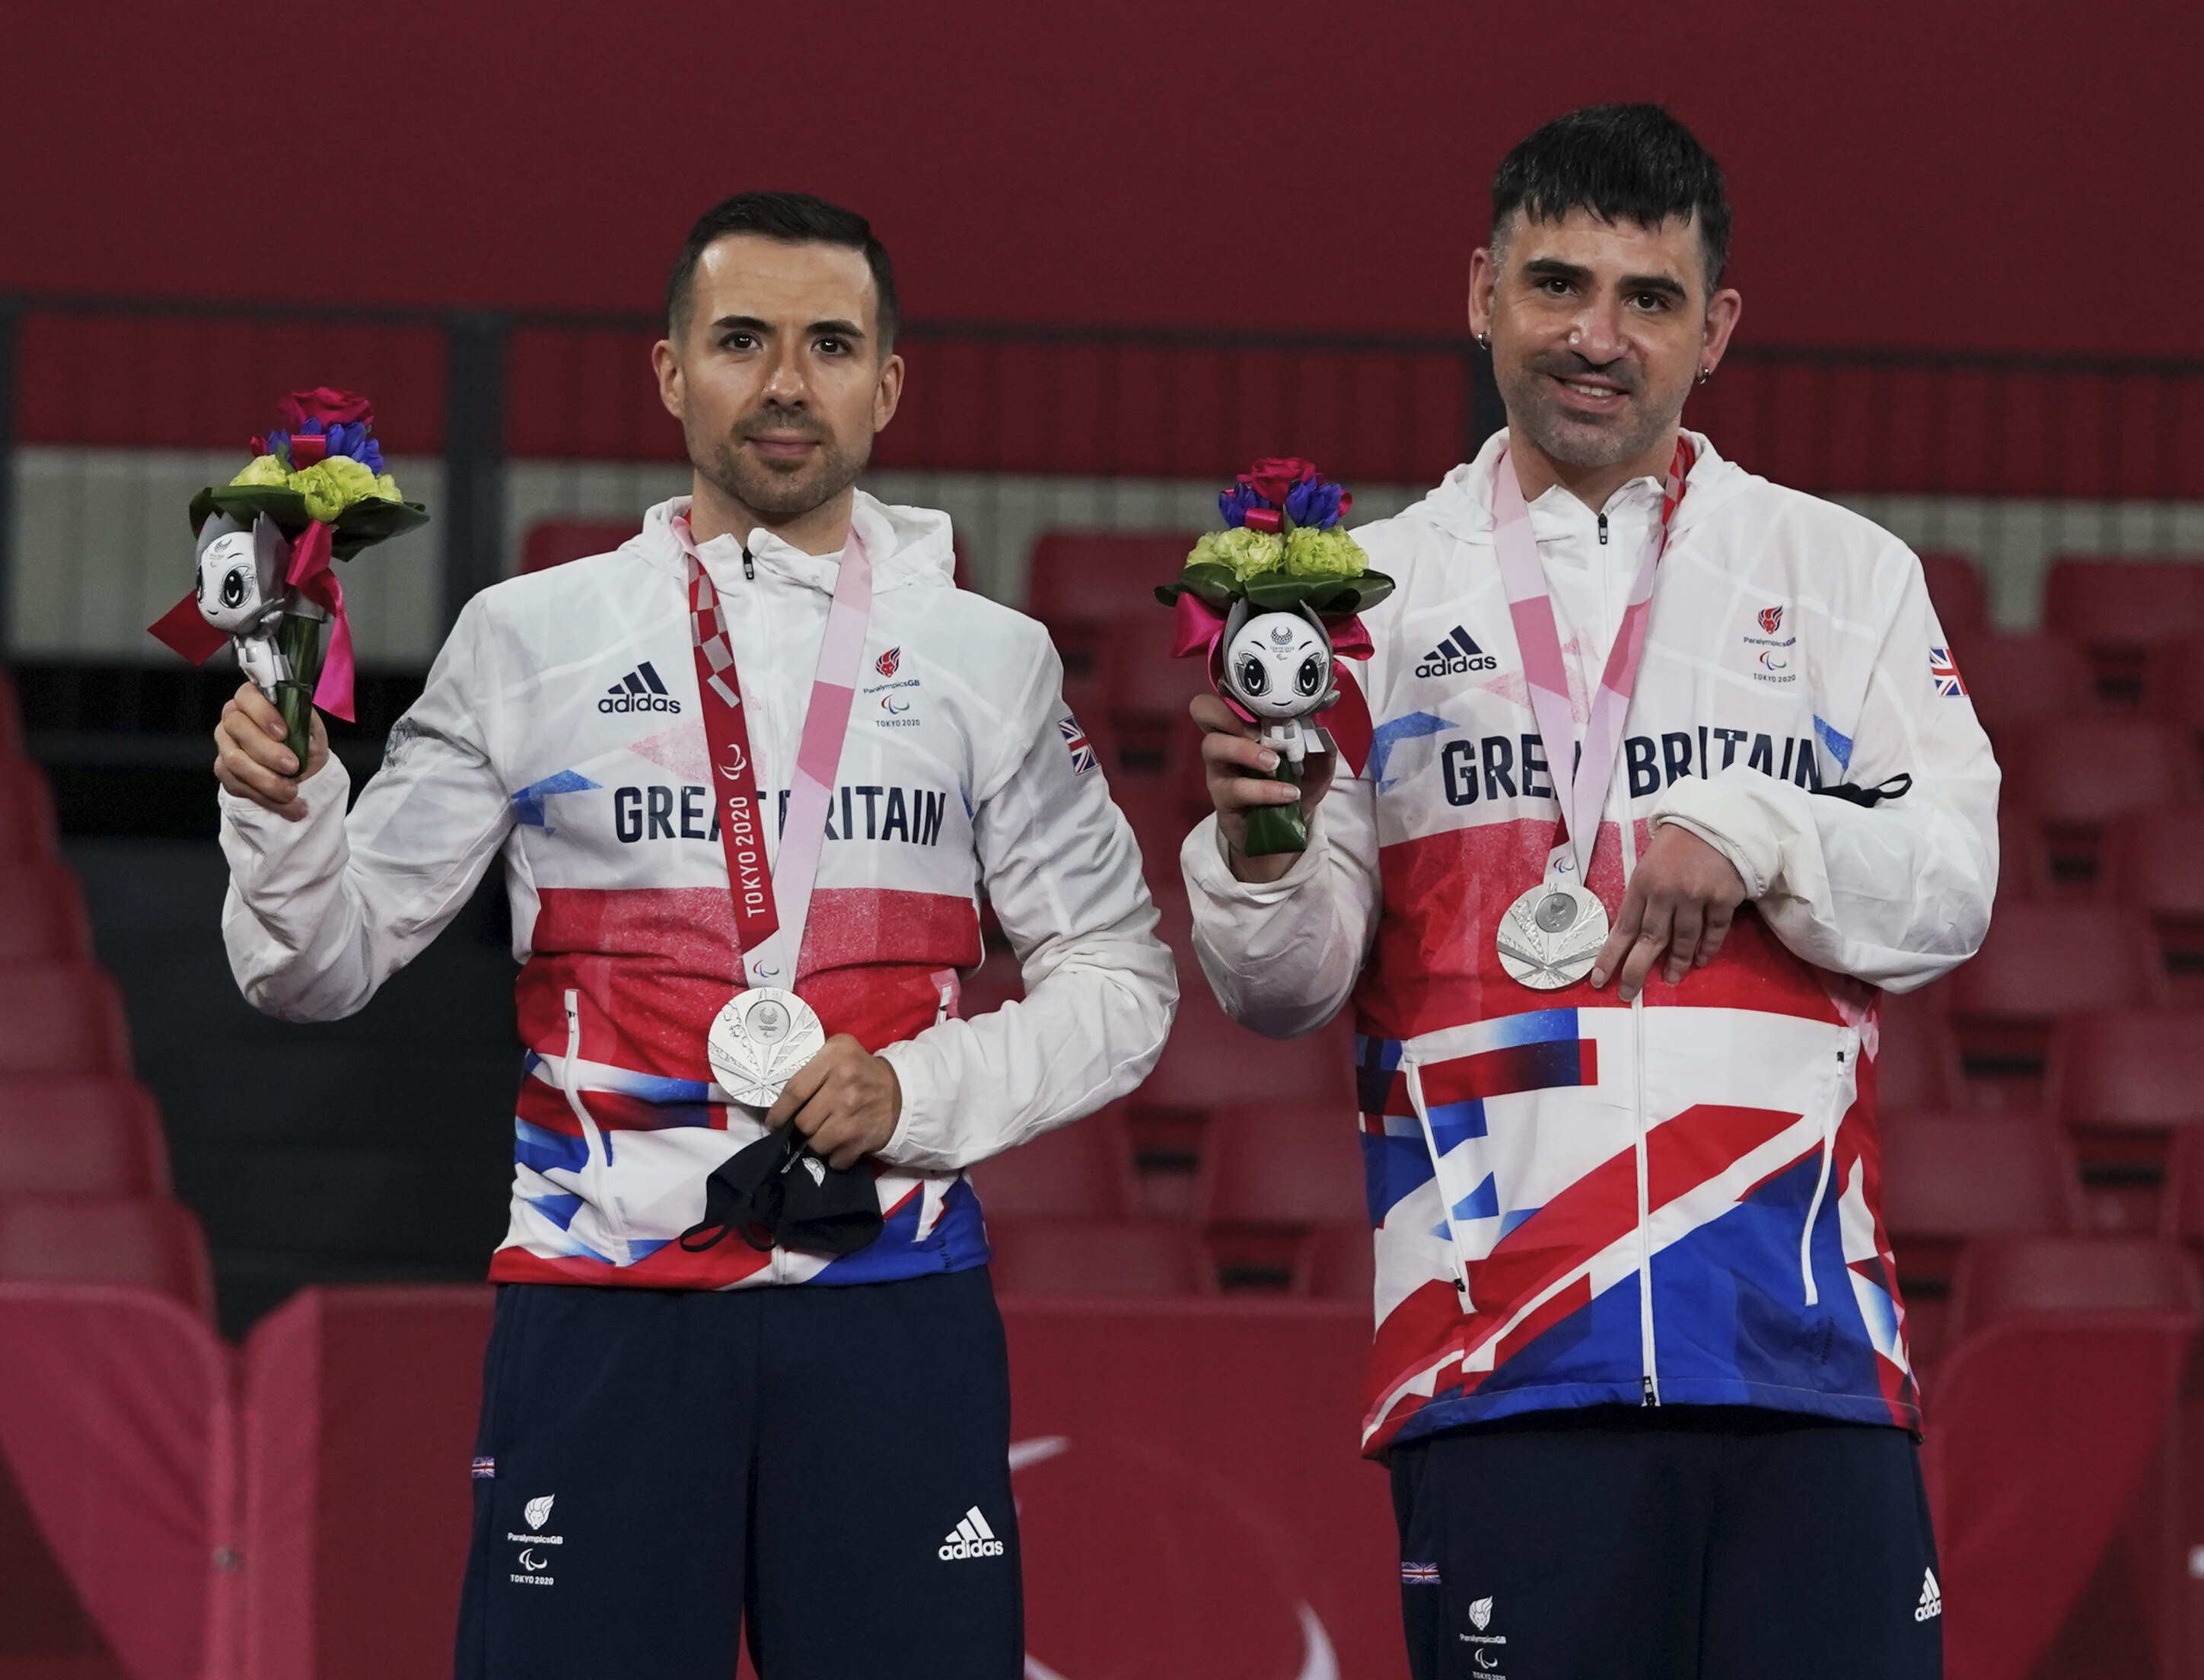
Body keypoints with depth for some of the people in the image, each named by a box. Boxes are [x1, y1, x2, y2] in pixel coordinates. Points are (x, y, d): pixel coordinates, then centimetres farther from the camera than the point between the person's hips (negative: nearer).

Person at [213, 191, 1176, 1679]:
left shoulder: (989, 659, 9)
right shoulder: (532, 639, 7)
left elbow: (1119, 984, 11)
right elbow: (328, 966, 8)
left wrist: (919, 1093, -5)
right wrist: (284, 814, -13)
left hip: (895, 1306, 1)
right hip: (603, 1312, -1)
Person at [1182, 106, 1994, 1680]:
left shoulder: (1845, 574, 13)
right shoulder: (1377, 592, 12)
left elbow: (1948, 893, 5)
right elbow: (1287, 987, 5)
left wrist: (1756, 830, -12)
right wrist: (1258, 858, -16)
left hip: (1808, 1333, 1)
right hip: (1506, 1356, -1)